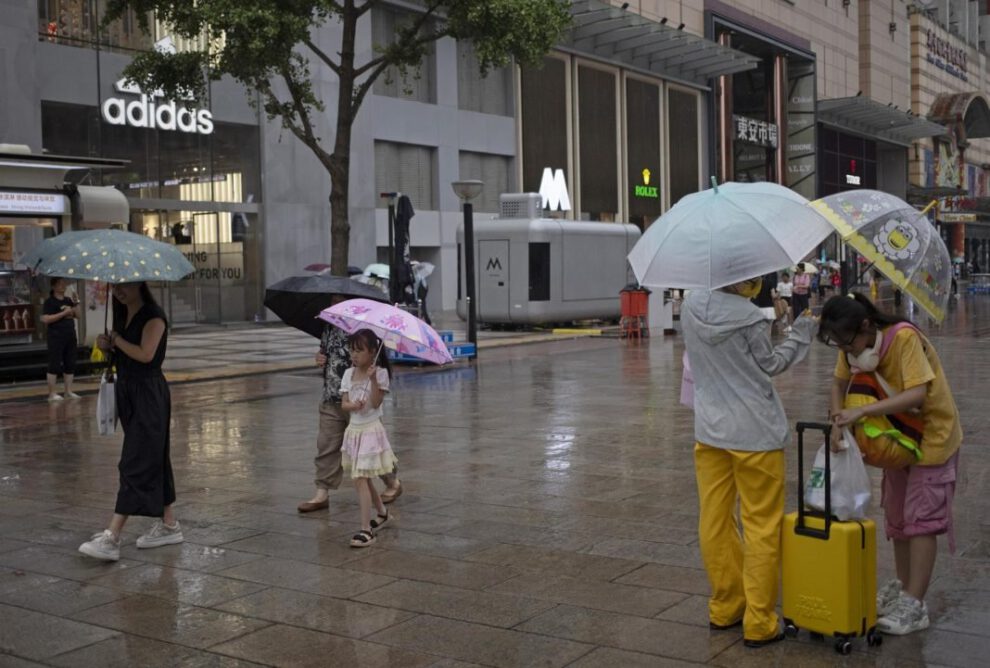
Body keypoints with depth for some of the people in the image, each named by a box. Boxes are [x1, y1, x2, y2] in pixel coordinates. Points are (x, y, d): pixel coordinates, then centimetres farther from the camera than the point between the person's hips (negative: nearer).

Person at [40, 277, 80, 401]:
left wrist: (76, 304, -1)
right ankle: (52, 393, -1)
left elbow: (77, 315, 16)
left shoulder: (68, 300, 13)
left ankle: (69, 391, 16)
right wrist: (63, 313, -18)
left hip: (70, 336, 7)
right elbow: (45, 319, -17)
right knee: (55, 365, -5)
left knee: (70, 364, 8)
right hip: (56, 337, -7)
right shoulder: (49, 301, -6)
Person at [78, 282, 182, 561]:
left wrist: (117, 340, -11)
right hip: (126, 390, 9)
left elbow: (145, 354, -24)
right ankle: (169, 524, 23)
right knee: (153, 459, 14)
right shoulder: (123, 316, 13)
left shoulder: (153, 316, -12)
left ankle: (112, 538, -13)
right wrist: (107, 346, -5)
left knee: (135, 464, -10)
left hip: (148, 394, -9)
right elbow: (121, 355, 16)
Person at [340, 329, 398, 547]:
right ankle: (382, 513, 40)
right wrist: (352, 405, -20)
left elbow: (376, 402, -18)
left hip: (370, 430, -7)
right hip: (354, 429, 7)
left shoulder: (380, 373, -10)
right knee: (363, 478, 18)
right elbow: (344, 403, 2)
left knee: (360, 478, -14)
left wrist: (373, 379, -27)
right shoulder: (349, 374, 5)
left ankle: (366, 530, -14)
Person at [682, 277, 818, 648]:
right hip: (755, 435, -5)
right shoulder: (748, 318, -19)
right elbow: (770, 365, -5)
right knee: (761, 528, 5)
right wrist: (800, 336, 9)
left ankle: (725, 609, 26)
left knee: (715, 521, 13)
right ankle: (759, 624, 10)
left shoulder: (691, 307, -3)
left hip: (709, 431, 6)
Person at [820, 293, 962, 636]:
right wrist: (838, 420, -21)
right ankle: (902, 585, 27)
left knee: (921, 516, -7)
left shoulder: (904, 337, -31)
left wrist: (861, 411, -42)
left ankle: (915, 605, -5)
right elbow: (840, 383, -2)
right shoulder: (854, 344, -10)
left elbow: (918, 393, -38)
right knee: (896, 513, 13)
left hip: (932, 432, -7)